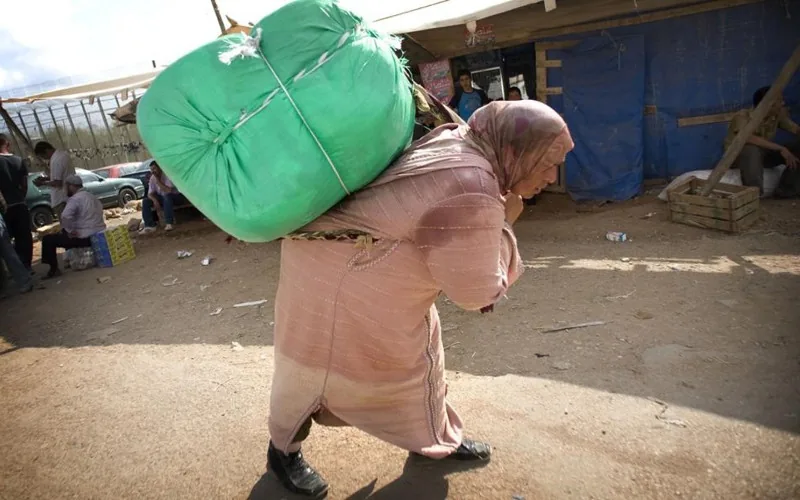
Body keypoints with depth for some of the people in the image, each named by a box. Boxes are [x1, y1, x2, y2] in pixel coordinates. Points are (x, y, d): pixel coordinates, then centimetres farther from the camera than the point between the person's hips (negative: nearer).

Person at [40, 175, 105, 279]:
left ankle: (54, 269, 1)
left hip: (85, 238, -9)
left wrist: (70, 231, -16)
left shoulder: (75, 198, -13)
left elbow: (65, 217, -30)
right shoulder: (92, 197, 16)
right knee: (64, 233, 35)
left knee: (48, 240, 1)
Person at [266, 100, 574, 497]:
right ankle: (283, 450, 38)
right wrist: (503, 226, -10)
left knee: (413, 351, 19)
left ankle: (434, 440, 39)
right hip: (335, 273, -10)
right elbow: (478, 292, -19)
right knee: (312, 368, 12)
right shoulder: (471, 193, -29)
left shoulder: (454, 140, -2)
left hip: (359, 261, 10)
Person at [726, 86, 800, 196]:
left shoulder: (779, 114, -6)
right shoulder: (743, 116, -25)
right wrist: (780, 148, -41)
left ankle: (785, 189, -9)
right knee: (752, 150, -40)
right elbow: (748, 138, -40)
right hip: (738, 155, -6)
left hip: (764, 154, 6)